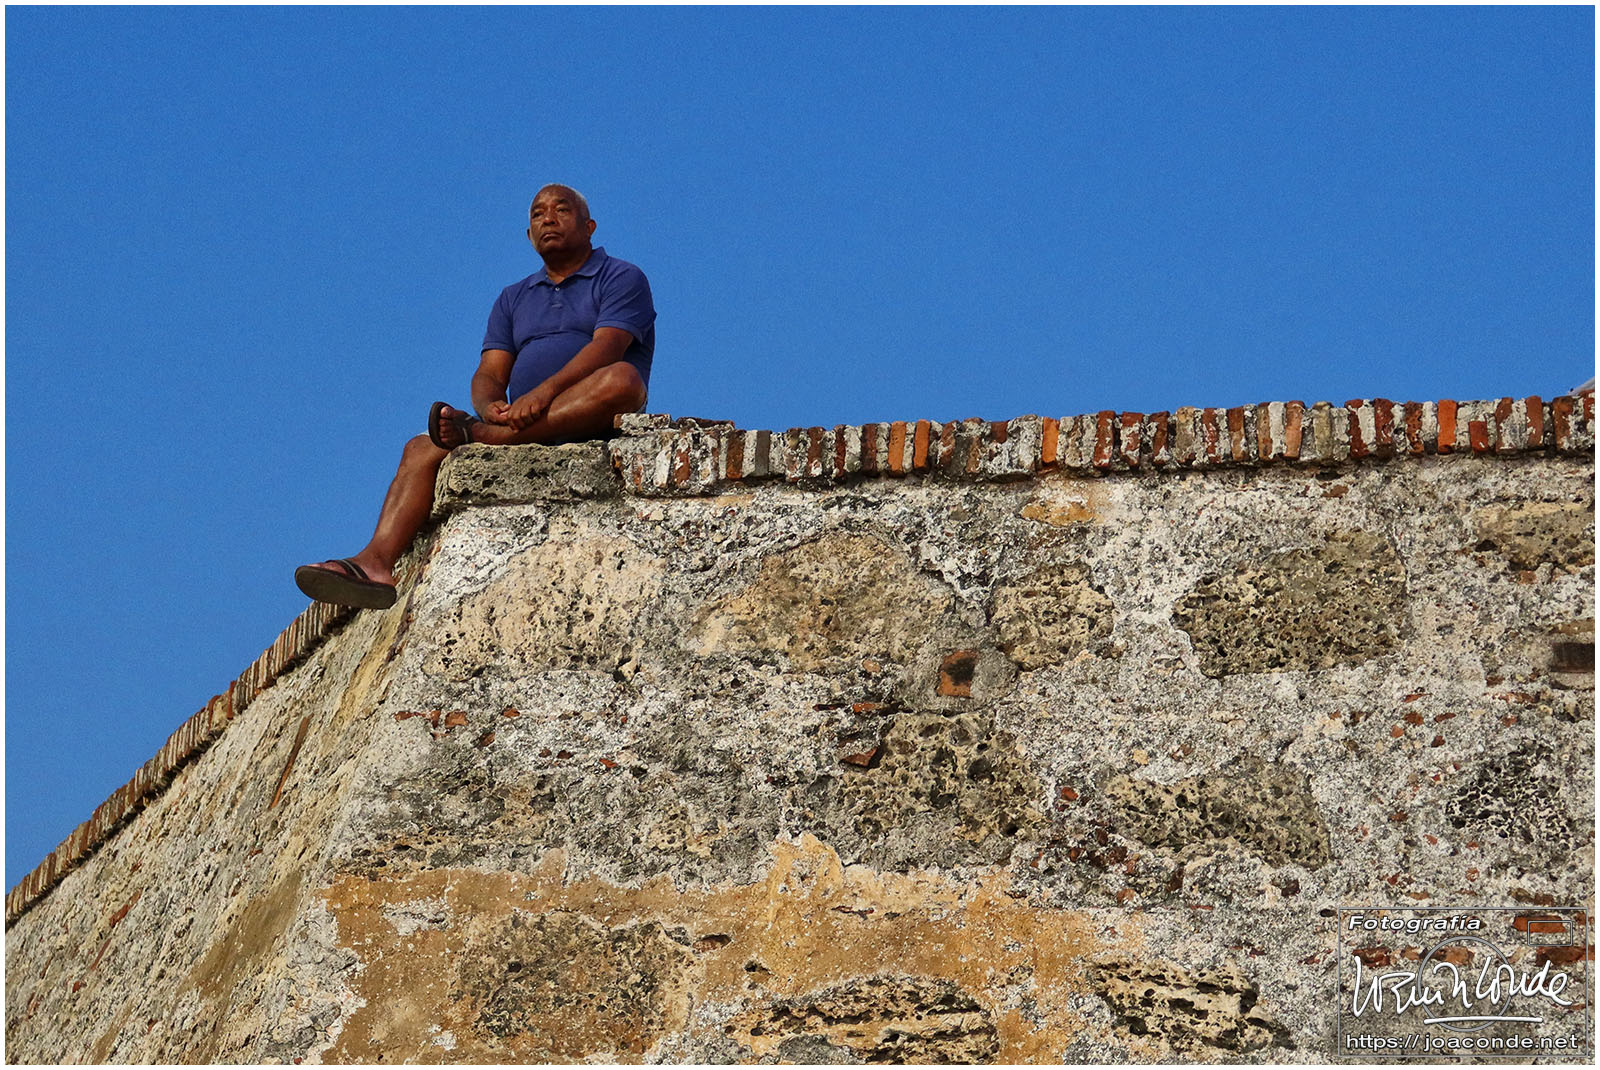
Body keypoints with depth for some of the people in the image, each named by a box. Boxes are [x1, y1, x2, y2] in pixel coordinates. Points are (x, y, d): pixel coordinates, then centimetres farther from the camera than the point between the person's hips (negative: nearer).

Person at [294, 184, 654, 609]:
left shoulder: (621, 279, 7)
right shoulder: (513, 299, 24)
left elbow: (607, 347, -12)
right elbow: (489, 373, 12)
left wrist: (546, 392, -28)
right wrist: (490, 406, -14)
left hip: (597, 428, -5)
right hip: (523, 430, 5)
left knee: (621, 380, -37)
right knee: (422, 450, -12)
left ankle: (477, 435, -38)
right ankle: (375, 563, -34)